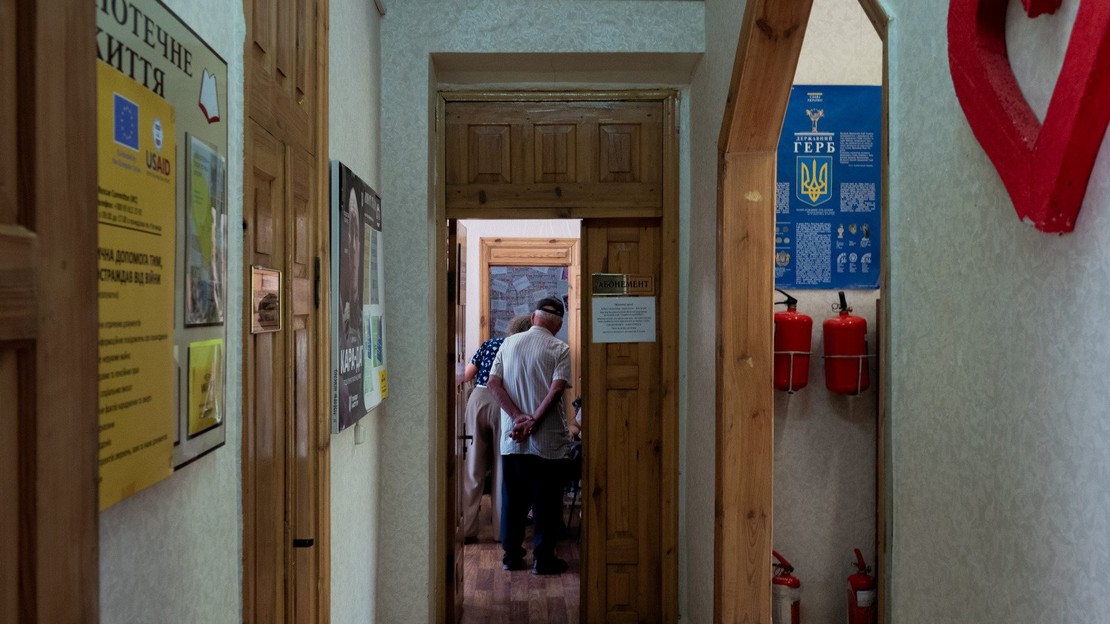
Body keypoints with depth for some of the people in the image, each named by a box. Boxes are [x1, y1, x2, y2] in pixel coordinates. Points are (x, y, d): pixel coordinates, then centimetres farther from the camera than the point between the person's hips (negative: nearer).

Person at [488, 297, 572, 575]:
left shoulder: (509, 343, 6)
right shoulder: (560, 349, -5)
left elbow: (494, 382, -2)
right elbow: (557, 389, -17)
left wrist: (518, 417, -9)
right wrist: (533, 421, -16)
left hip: (511, 438, 4)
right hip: (547, 440, -3)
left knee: (512, 497, 13)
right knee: (546, 500, 6)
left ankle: (511, 555, 21)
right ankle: (543, 558, 11)